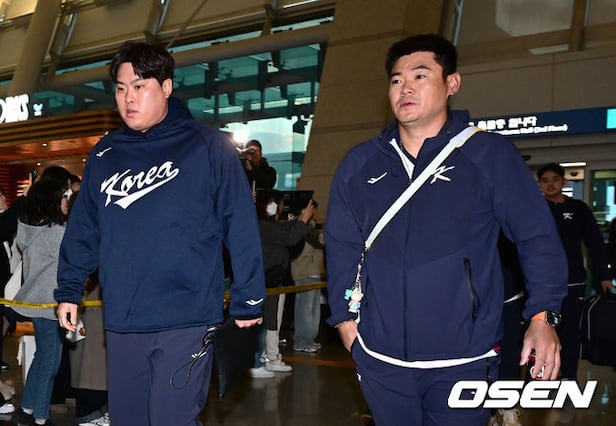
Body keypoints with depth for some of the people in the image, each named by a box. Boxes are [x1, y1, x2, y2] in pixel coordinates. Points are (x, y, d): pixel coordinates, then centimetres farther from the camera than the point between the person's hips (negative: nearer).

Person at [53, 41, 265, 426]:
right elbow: (83, 230, 16)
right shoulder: (104, 154, 10)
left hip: (186, 320, -5)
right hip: (120, 321, 5)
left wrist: (247, 300, -7)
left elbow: (241, 228, -7)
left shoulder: (208, 147, -5)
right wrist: (69, 289, 12)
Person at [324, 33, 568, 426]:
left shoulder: (492, 155, -3)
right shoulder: (359, 164, 6)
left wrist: (542, 317, -11)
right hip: (381, 360, 3)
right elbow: (342, 249, 9)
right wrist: (346, 321, 5)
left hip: (463, 361, -3)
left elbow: (538, 239, -2)